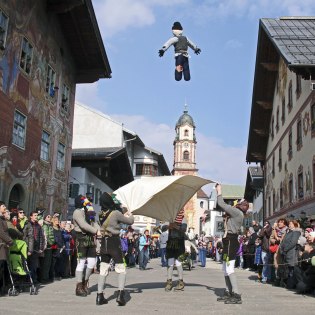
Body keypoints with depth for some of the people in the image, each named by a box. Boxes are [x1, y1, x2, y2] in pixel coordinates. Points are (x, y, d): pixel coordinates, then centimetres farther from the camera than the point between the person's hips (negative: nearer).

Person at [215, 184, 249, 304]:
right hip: (229, 241, 11)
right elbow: (224, 206, 23)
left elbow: (222, 205, -15)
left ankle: (237, 296, -14)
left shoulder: (237, 212, -12)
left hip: (231, 241, -11)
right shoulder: (235, 213, 16)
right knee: (225, 268, 16)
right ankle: (229, 292, 23)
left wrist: (219, 192, -1)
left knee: (229, 269, -13)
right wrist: (218, 192, 20)